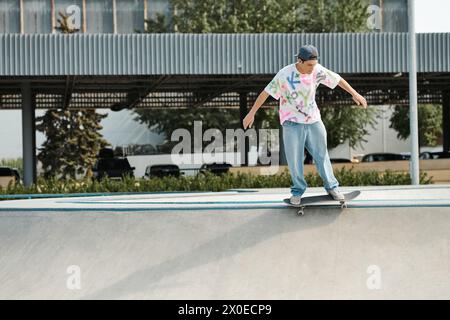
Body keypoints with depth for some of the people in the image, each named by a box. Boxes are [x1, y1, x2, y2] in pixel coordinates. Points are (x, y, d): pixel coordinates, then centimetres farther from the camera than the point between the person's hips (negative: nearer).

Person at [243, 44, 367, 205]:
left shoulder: (318, 70, -10)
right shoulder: (285, 74, -19)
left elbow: (337, 79, 4)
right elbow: (266, 92, -13)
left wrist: (355, 94, 6)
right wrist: (251, 113, -10)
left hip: (313, 120, 3)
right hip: (292, 122, -3)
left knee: (321, 154, 10)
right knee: (294, 158, 0)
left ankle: (331, 187, 23)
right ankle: (298, 191, 16)